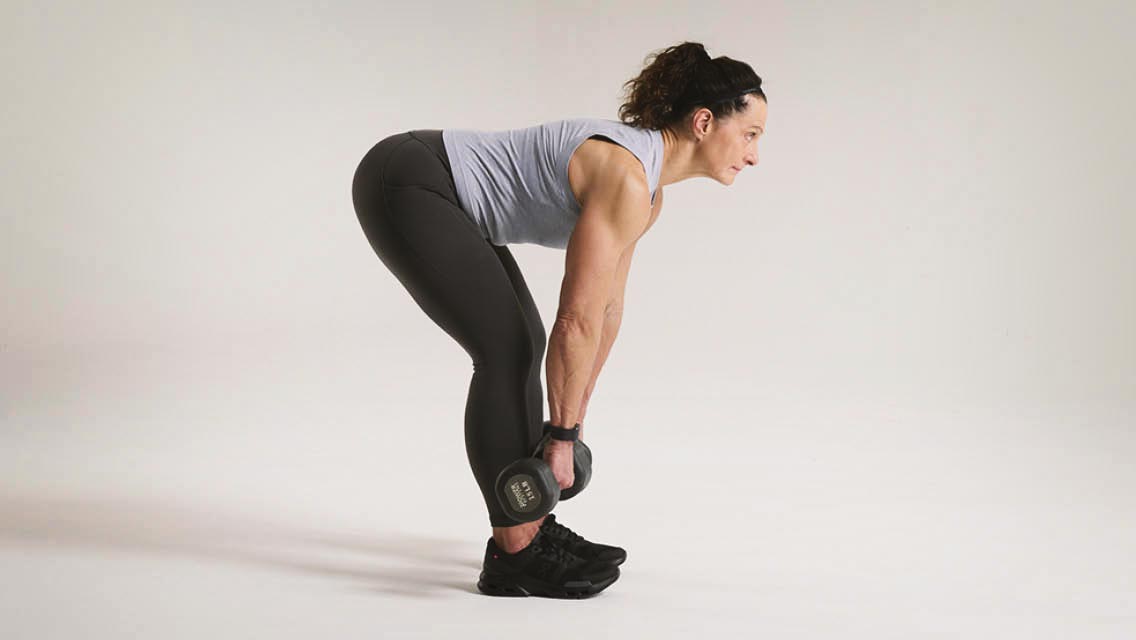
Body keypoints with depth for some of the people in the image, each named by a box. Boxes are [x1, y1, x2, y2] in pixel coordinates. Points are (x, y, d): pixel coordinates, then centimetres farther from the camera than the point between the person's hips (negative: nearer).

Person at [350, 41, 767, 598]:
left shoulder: (648, 189, 6)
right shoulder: (625, 179, -24)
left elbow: (607, 308, 13)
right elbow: (577, 321, -25)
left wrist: (572, 420, 15)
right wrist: (562, 437, -16)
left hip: (440, 194, 10)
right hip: (404, 186, -10)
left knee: (523, 345, 8)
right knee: (505, 351, -11)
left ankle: (530, 528, 17)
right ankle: (514, 555, -2)